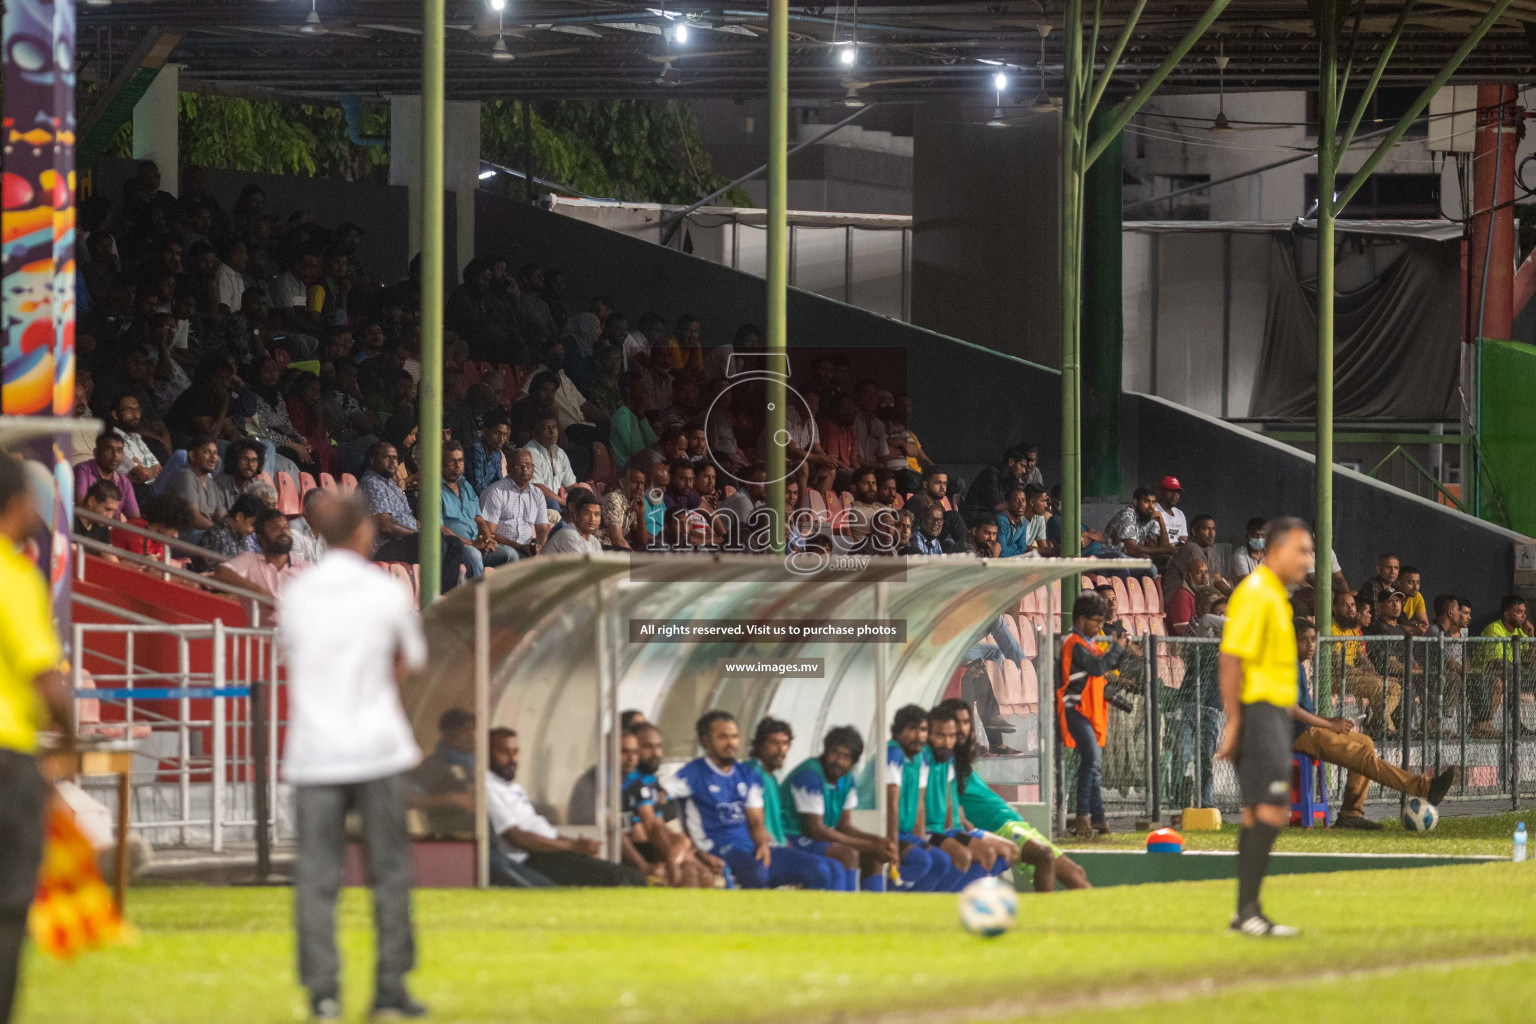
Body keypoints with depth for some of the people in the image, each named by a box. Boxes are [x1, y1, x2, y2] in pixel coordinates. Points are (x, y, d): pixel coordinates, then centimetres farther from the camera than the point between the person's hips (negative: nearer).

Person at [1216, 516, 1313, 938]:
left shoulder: (1274, 595, 18)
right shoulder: (1255, 595, -13)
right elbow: (1232, 659, -19)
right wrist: (1233, 723, -21)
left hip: (1274, 713, 10)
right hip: (1258, 710, -10)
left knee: (1258, 815, 9)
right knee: (1271, 811, -14)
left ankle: (1246, 913, 11)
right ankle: (1248, 911, -16)